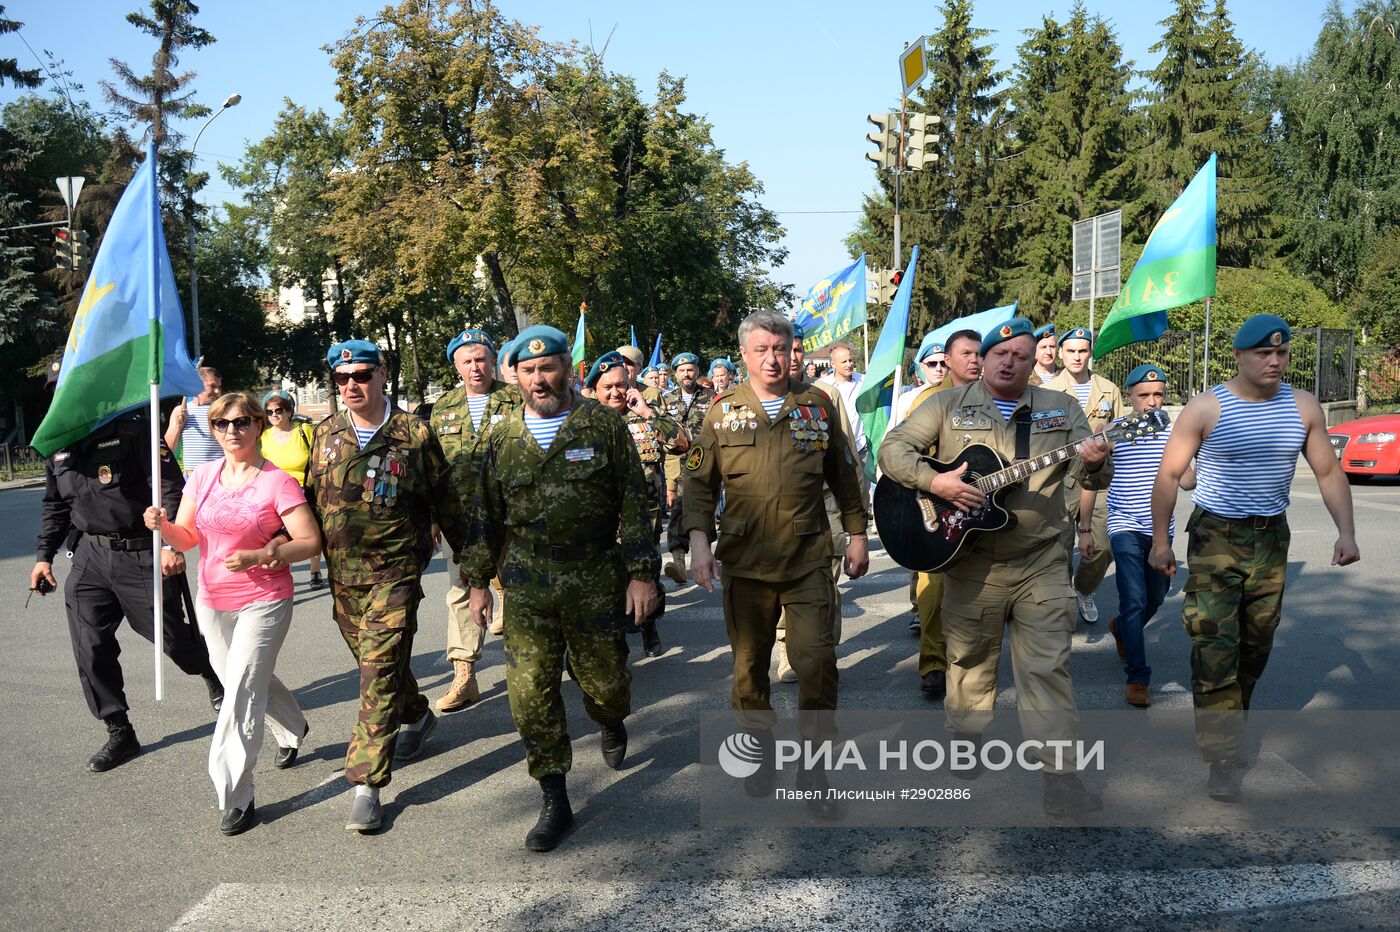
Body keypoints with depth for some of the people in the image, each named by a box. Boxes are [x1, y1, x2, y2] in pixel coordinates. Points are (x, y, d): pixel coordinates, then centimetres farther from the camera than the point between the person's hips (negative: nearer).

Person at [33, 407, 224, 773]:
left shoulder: (133, 430, -10)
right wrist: (44, 555, 15)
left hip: (142, 554, -5)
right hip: (89, 557, 6)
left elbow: (170, 488, -17)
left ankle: (215, 679, 36)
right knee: (90, 648, 1)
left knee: (173, 638, 4)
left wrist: (171, 544, -26)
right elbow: (54, 505, 21)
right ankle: (119, 733, 14)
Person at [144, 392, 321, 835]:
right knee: (251, 679, 21)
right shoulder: (203, 476, 2)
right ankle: (293, 730, 50)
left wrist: (257, 557, -27)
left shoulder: (278, 482, -13)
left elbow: (310, 542, -15)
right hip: (212, 601, 6)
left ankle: (236, 798, 1)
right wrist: (163, 525, -17)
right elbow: (186, 538, 5)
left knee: (241, 694, -9)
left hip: (263, 602, -6)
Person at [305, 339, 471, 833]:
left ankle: (366, 785, -5)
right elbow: (311, 497, 13)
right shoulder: (326, 434, 5)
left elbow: (445, 502, 0)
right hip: (342, 574, 5)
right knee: (376, 665, 19)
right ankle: (418, 718, 46)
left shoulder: (414, 434, -6)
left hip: (394, 574, -5)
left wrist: (467, 556, 5)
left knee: (380, 674, -10)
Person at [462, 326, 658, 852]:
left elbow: (634, 503, -2)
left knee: (604, 683, 9)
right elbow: (486, 515, 14)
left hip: (595, 585, -2)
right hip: (526, 589, 2)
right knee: (530, 692, -2)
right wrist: (477, 579, 13)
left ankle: (610, 724, 47)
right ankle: (555, 802, 13)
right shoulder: (503, 438, 7)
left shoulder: (603, 425, -2)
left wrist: (642, 572, -7)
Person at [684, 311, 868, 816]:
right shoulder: (723, 410, 3)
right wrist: (699, 540, -7)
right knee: (749, 664, 11)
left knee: (817, 662, -4)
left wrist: (857, 535, 11)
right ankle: (761, 751, 32)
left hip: (809, 558, 0)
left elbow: (843, 475, 12)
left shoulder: (818, 405, 5)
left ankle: (814, 767, 14)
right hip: (744, 560, 1)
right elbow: (699, 481, 4)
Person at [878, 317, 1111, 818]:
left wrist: (1094, 464, -23)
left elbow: (1094, 475, 2)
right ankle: (967, 742, 36)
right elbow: (893, 448, -3)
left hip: (1041, 564, 1)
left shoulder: (1061, 410, 6)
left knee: (1049, 666, -3)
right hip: (971, 564, 0)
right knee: (969, 659, 14)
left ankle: (1059, 776, 1)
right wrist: (934, 480, -20)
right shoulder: (948, 405, 1)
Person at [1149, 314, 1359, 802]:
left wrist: (1346, 531, -4)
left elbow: (1329, 472, 8)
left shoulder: (1303, 408, 3)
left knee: (1257, 642, 13)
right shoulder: (1206, 408, -9)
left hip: (1271, 539, 4)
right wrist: (1160, 539, -6)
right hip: (1215, 537, -4)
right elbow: (1169, 474, -5)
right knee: (1215, 646, -10)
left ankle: (1231, 719, 35)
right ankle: (1222, 755, -6)